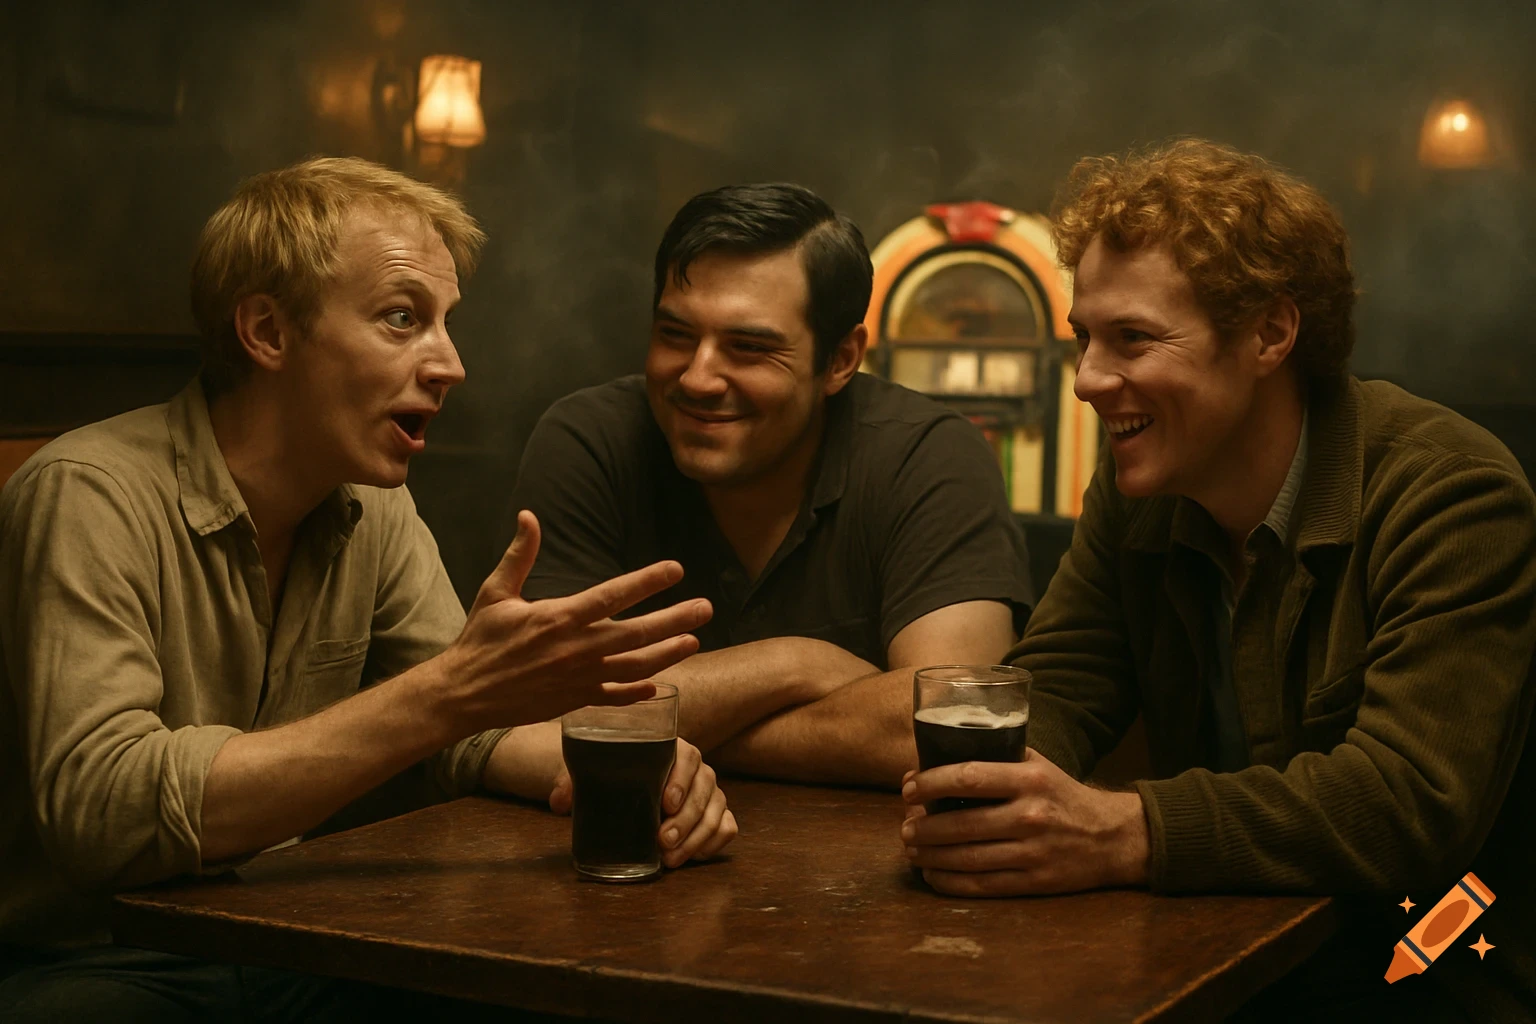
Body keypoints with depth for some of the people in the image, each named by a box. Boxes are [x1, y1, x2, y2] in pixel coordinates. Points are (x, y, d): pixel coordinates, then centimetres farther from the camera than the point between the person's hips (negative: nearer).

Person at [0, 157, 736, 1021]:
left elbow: (462, 728, 6)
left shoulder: (373, 508, 4)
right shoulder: (90, 496, -20)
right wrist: (444, 695, -37)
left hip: (278, 948, 6)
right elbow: (103, 810, -31)